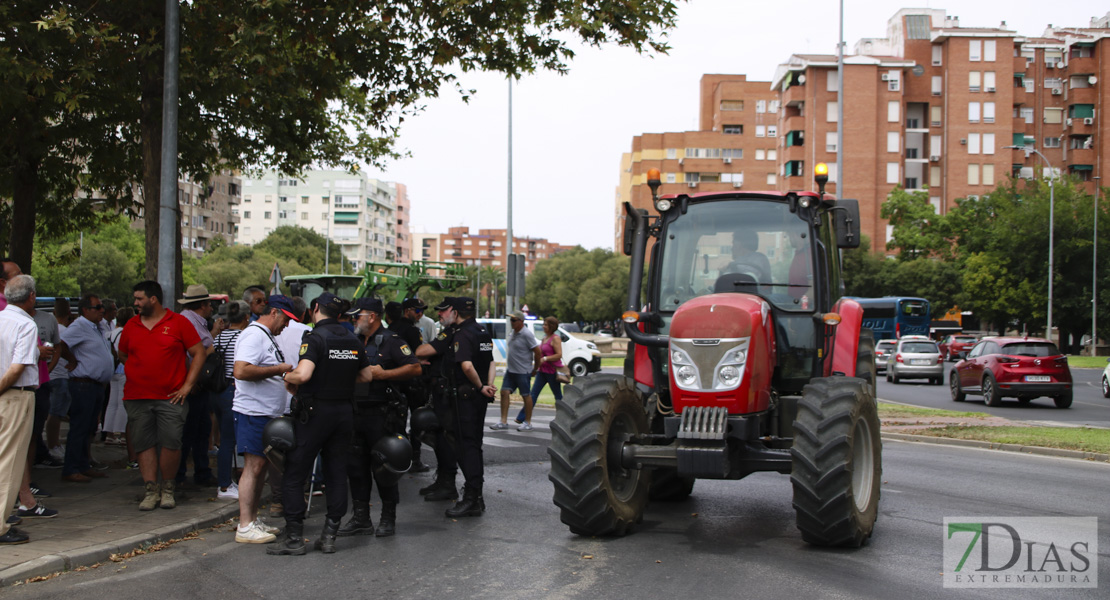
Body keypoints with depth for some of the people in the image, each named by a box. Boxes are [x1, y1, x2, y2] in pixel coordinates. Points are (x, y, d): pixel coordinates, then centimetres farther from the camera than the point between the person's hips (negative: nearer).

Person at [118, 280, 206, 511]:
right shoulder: (131, 325, 12)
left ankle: (167, 488, 9)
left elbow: (199, 353, 0)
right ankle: (151, 490, 8)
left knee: (171, 443, -7)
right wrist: (141, 371, 11)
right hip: (137, 398, 3)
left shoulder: (178, 323, 0)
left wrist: (187, 384, -5)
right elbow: (122, 355, 25)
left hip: (171, 397, -3)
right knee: (143, 444, 2)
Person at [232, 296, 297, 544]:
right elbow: (241, 371, -26)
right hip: (253, 412, -10)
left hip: (267, 412, 10)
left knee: (261, 467, 13)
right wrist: (278, 369, -19)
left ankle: (253, 519, 20)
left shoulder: (267, 336, 20)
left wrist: (285, 373, 11)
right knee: (254, 465, -10)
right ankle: (245, 526, -9)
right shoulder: (254, 335, -13)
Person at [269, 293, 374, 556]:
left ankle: (294, 538, 2)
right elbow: (367, 375, 15)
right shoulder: (353, 340, 6)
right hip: (344, 411, 6)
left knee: (294, 475, 2)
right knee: (337, 473, 10)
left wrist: (288, 378, -7)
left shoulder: (315, 338, -14)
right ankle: (329, 536, 12)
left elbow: (303, 374, -27)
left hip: (316, 412, -6)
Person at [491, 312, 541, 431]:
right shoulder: (512, 333, 10)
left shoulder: (527, 334, -16)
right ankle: (503, 421, 4)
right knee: (504, 393, 1)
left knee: (526, 395, 2)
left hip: (523, 371, -8)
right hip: (510, 370, 8)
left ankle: (527, 423, 11)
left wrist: (535, 369, -7)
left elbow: (537, 352, -15)